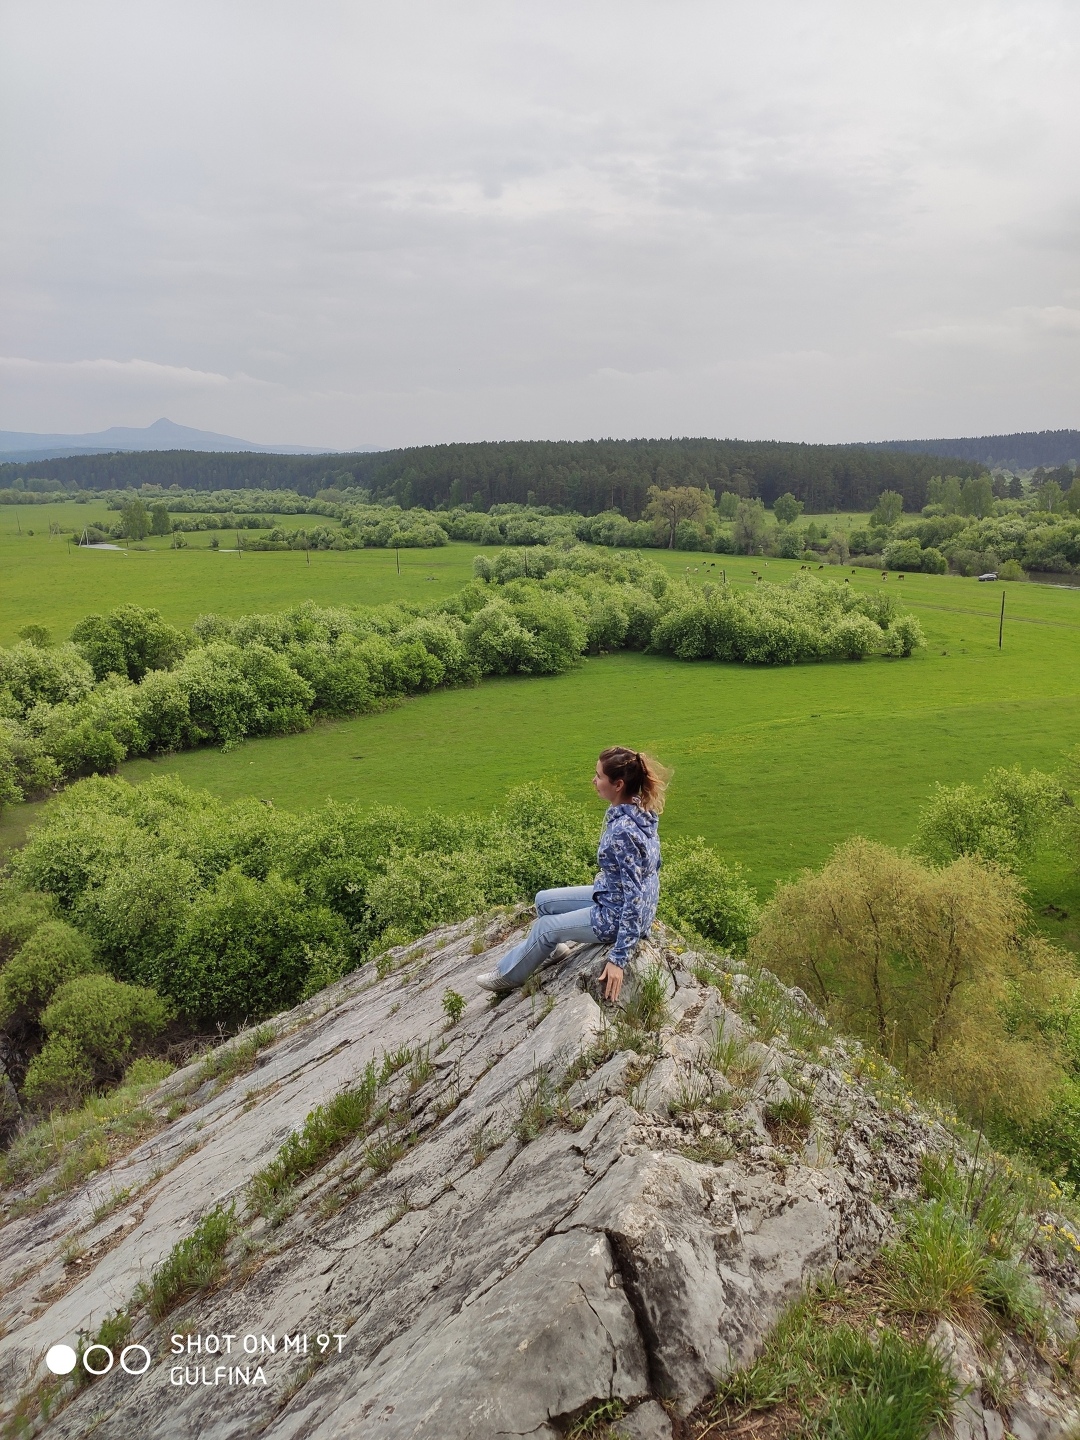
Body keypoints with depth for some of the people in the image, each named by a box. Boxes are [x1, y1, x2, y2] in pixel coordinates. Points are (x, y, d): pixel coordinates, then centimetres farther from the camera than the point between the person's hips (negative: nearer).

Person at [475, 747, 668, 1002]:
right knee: (543, 900, 13)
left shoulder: (624, 831, -33)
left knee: (545, 926, 6)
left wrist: (618, 959, -27)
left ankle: (508, 974, 29)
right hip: (614, 896, 8)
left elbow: (635, 899, -30)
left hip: (618, 916, -8)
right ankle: (553, 948, 36)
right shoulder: (636, 810, -6)